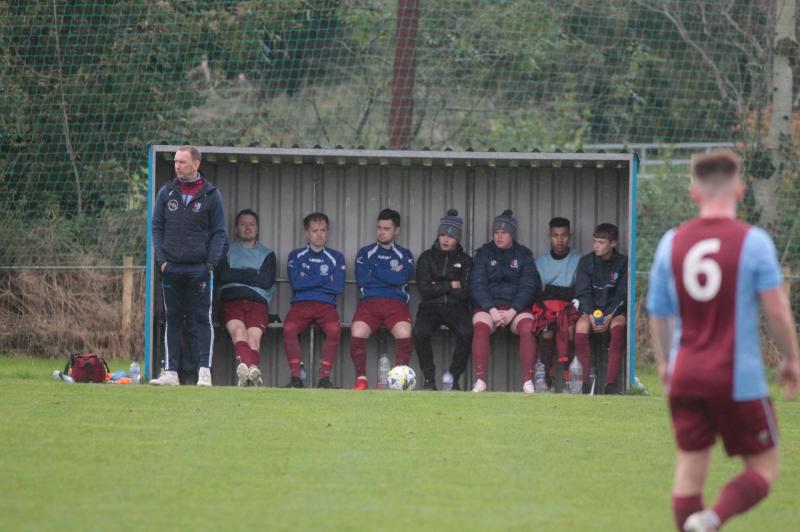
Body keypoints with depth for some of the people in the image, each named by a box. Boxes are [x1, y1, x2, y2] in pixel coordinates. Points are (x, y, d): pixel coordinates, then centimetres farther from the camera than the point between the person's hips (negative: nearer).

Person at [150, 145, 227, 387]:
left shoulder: (210, 195, 3)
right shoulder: (166, 193, 10)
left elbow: (219, 232, 4)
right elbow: (157, 228, 11)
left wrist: (211, 263, -7)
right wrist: (162, 260, -1)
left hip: (199, 269, -2)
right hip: (171, 267, 2)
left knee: (202, 320, -5)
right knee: (173, 320, 4)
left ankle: (205, 371, -7)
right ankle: (170, 371, 5)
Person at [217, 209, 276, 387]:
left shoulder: (267, 254, 25)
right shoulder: (227, 251, 24)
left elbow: (266, 281, 6)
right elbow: (223, 276, 5)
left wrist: (238, 275, 7)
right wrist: (252, 275, 6)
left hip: (258, 301, 1)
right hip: (231, 300, -1)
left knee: (254, 336, -29)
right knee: (238, 331, -33)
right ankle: (250, 370, -59)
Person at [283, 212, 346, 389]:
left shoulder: (335, 257, 17)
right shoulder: (296, 256, 16)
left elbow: (338, 287, 2)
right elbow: (296, 283, -1)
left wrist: (308, 282, 2)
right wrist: (323, 278, 2)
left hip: (326, 306, 0)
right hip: (301, 304, 0)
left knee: (334, 329, -34)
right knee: (289, 328, -34)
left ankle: (325, 376, -30)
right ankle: (296, 376, -29)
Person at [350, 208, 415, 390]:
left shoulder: (404, 255, 17)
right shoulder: (365, 253, 18)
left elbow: (402, 278, -4)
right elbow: (362, 280, 1)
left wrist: (376, 271, 2)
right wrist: (391, 276, 3)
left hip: (396, 303, 0)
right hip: (369, 302, 0)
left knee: (404, 334, -32)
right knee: (357, 334, -31)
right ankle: (361, 379, -17)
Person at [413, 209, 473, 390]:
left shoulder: (465, 260, 11)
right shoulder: (427, 258, 11)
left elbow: (464, 293, 0)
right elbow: (424, 290, -1)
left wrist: (438, 287, -2)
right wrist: (450, 286, -3)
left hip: (456, 307, 0)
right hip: (431, 307, 0)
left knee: (466, 332, -34)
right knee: (420, 331, -34)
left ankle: (454, 378, -19)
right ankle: (429, 378, -21)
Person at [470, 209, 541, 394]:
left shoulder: (523, 255, 10)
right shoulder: (483, 254, 10)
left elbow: (529, 286, 0)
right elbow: (477, 285, 0)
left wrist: (512, 311, -14)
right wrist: (492, 310, -15)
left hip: (517, 307, 0)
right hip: (488, 305, 0)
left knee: (527, 328, -32)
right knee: (480, 328, -32)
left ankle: (527, 381, -30)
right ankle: (480, 380, -33)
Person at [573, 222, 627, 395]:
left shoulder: (623, 263, 2)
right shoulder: (586, 262, 6)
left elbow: (623, 295, -3)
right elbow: (583, 293, 1)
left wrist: (609, 316, -18)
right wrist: (591, 315, -17)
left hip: (614, 310, -1)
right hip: (590, 309, 1)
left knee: (618, 324, -35)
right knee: (581, 326, -32)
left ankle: (611, 383, -38)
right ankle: (586, 381, -31)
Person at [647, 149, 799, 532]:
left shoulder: (672, 242, 3)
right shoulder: (753, 241, -8)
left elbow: (658, 313, 10)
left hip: (686, 375, 4)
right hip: (739, 378, -4)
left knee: (690, 465, 12)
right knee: (763, 467, 6)